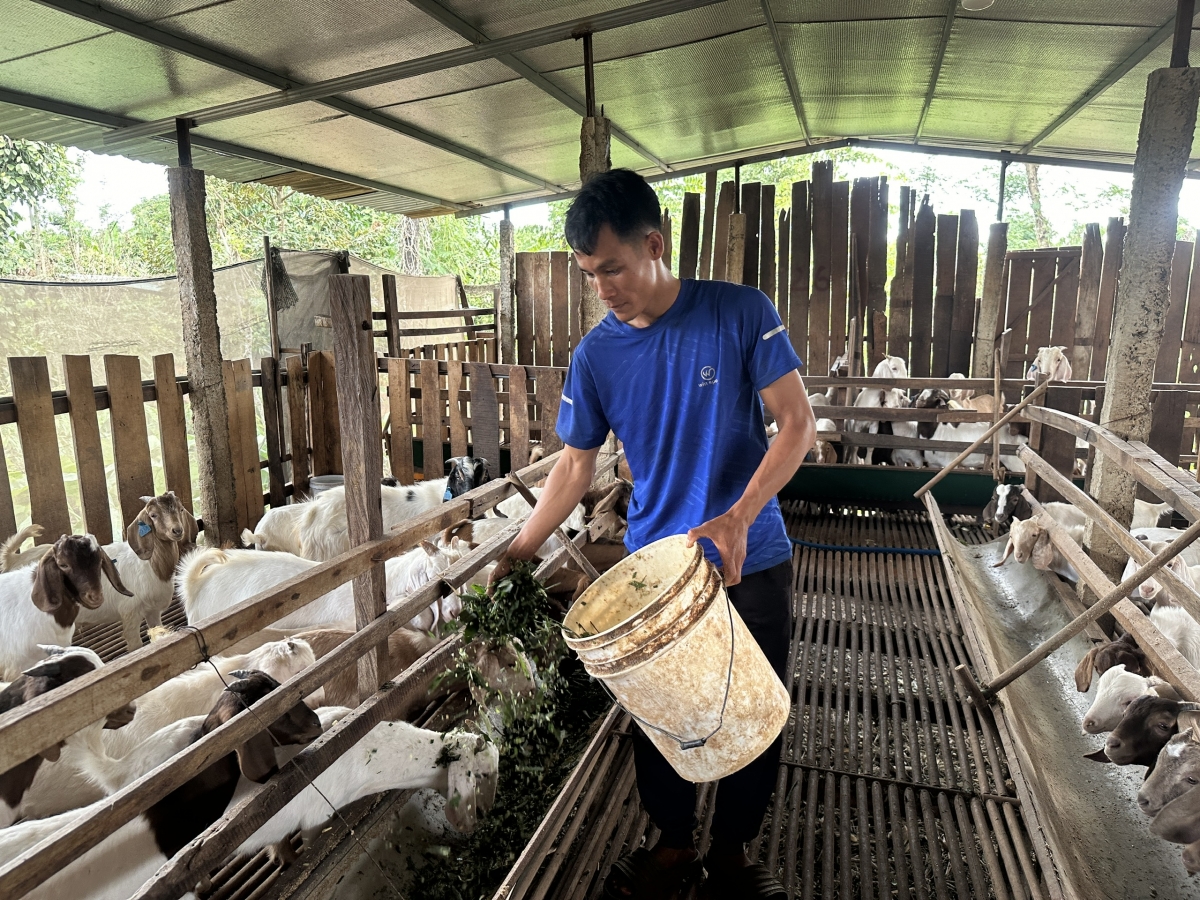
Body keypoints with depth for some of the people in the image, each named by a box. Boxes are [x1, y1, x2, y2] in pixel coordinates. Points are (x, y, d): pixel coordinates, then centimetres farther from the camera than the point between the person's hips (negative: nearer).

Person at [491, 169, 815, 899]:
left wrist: (738, 518, -24)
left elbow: (799, 423, -11)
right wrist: (517, 556, 0)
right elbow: (577, 465, 4)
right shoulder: (596, 355, -4)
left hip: (753, 563, -1)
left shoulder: (741, 313, -11)